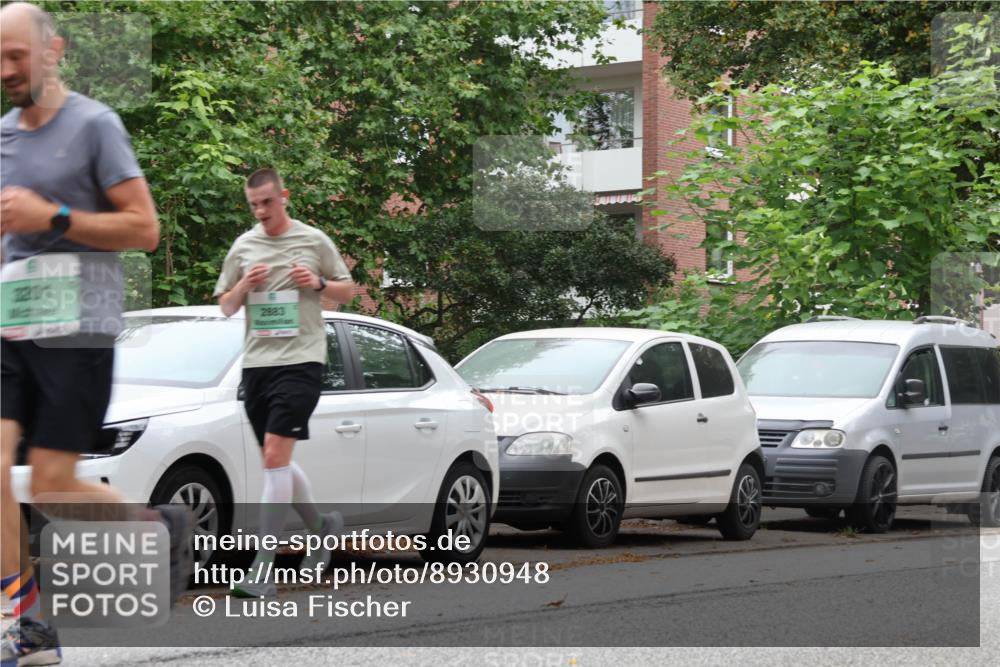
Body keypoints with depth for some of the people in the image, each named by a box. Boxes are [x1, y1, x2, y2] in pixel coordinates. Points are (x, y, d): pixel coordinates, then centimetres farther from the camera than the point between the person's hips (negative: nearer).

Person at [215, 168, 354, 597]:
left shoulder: (314, 241, 4)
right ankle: (322, 527, 36)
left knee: (276, 456, -16)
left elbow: (347, 291, 12)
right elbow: (225, 307, 17)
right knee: (279, 463, 11)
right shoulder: (243, 246, 12)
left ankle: (262, 569, -18)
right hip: (256, 363, 5)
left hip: (301, 358, -5)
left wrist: (318, 283, -8)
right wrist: (244, 285, -3)